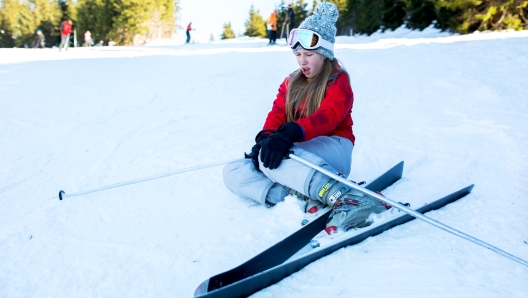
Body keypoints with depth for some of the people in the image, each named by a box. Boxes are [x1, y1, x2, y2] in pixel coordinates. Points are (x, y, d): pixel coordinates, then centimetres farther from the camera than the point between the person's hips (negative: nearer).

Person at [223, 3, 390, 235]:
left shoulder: (338, 81, -1)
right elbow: (277, 114, 1)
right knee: (233, 172, -12)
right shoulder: (291, 83, 16)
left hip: (332, 149, -6)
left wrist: (290, 134, -40)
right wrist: (266, 137, -23)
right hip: (299, 152, 7)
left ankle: (344, 198, -50)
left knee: (271, 155, -36)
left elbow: (328, 116, -21)